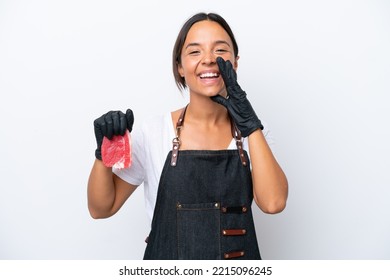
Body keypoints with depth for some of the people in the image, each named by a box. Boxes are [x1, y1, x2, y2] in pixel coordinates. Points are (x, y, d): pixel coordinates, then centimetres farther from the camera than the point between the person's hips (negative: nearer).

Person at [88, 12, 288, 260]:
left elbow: (273, 203, -19)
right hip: (168, 261, -1)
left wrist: (250, 123, -21)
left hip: (241, 262, 2)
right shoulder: (153, 131, -10)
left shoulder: (252, 130, -4)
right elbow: (101, 208, -4)